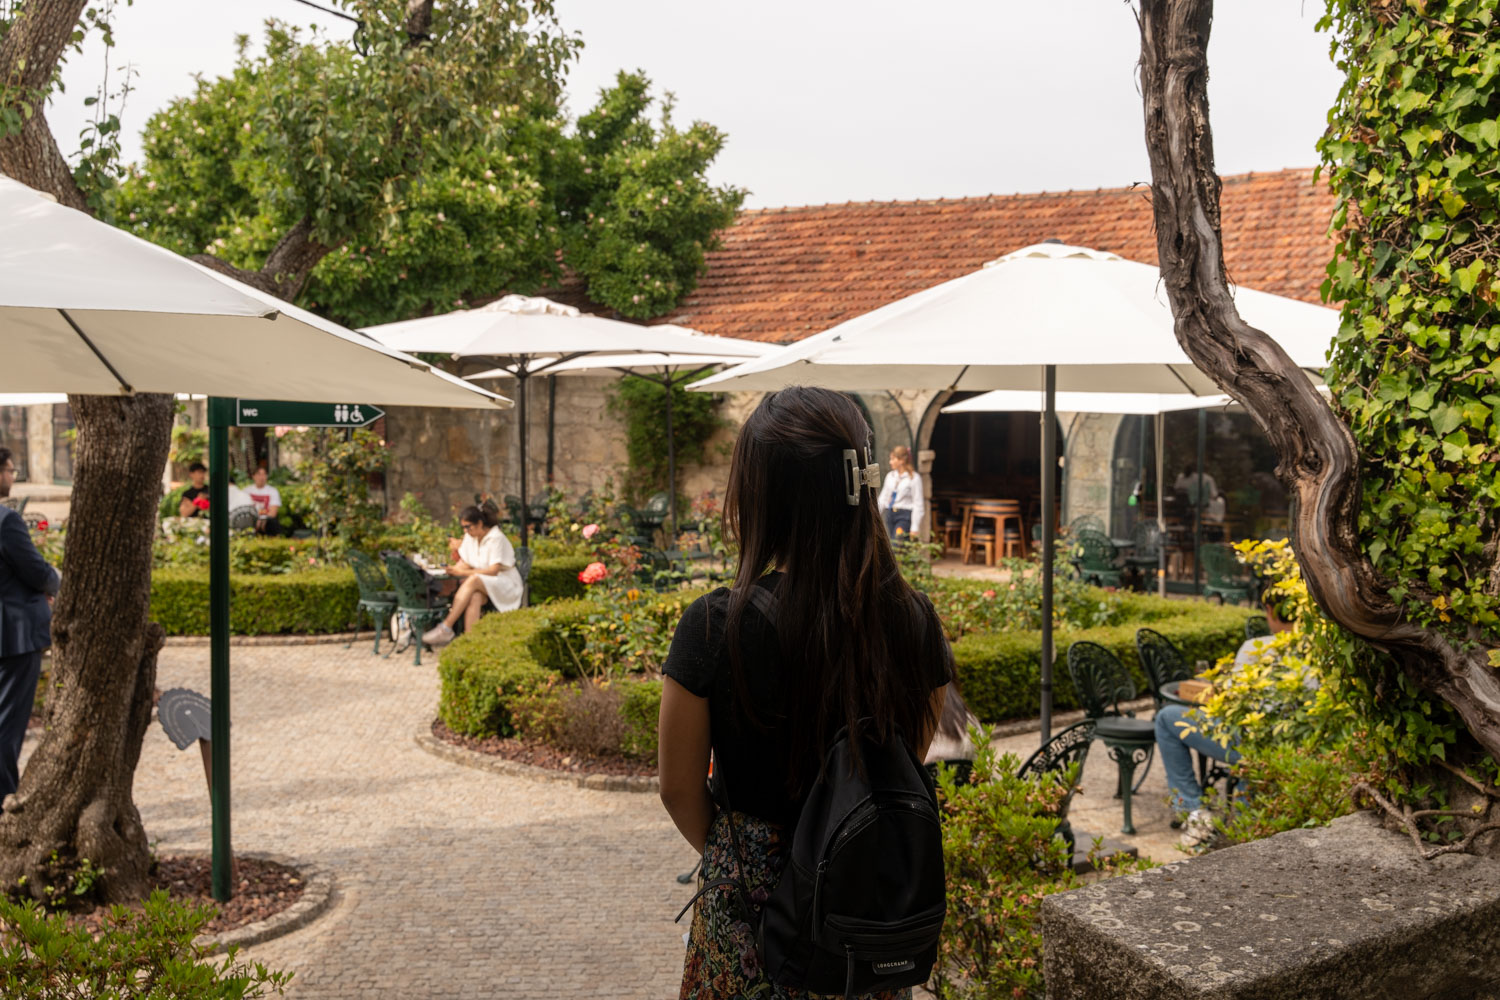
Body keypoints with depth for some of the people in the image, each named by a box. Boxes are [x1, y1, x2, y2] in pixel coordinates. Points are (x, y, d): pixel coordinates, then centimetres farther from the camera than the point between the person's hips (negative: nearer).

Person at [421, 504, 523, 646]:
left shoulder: (496, 538, -13)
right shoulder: (470, 537, 10)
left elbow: (494, 570, -20)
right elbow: (465, 564, 9)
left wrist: (464, 572, -24)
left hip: (506, 586, -5)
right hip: (481, 586, 5)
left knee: (473, 580, -34)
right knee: (475, 597, -33)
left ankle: (446, 627, -40)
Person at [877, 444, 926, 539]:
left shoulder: (914, 478, -5)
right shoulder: (890, 476, 12)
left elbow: (918, 504, -6)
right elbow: (883, 498, 19)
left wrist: (915, 528, -9)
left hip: (905, 516, -6)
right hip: (890, 514, 6)